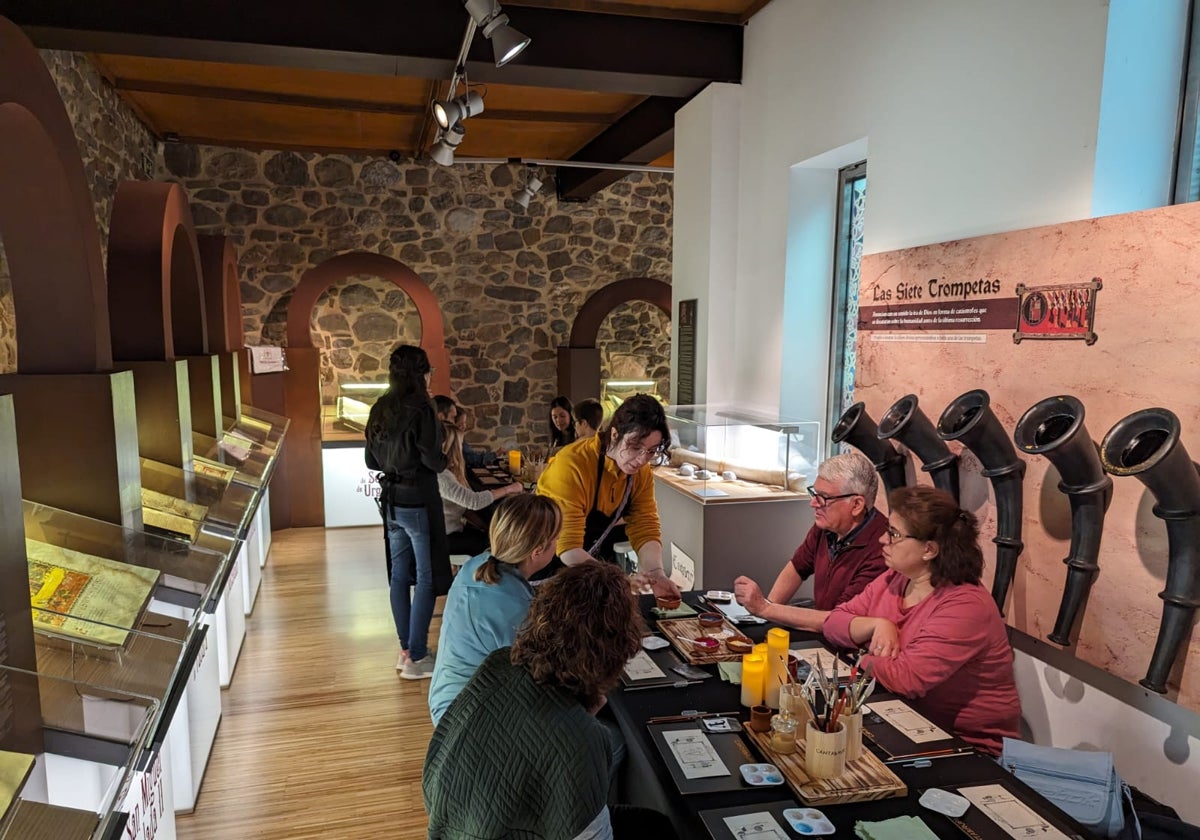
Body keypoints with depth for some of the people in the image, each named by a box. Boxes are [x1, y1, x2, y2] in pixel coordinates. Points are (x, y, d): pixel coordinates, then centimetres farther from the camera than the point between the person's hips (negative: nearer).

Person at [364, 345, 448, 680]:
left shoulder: (379, 410, 6)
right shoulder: (421, 410, -16)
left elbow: (371, 461, 12)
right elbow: (433, 460, -18)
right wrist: (444, 459, 3)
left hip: (392, 501, 8)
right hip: (419, 501, -8)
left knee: (400, 574, 14)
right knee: (426, 577, 1)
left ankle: (406, 649, 24)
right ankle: (416, 658, 4)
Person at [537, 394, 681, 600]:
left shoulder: (642, 473, -10)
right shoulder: (572, 465, -31)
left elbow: (646, 530, -10)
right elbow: (568, 547, -36)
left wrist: (656, 573, -29)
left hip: (593, 555, 6)